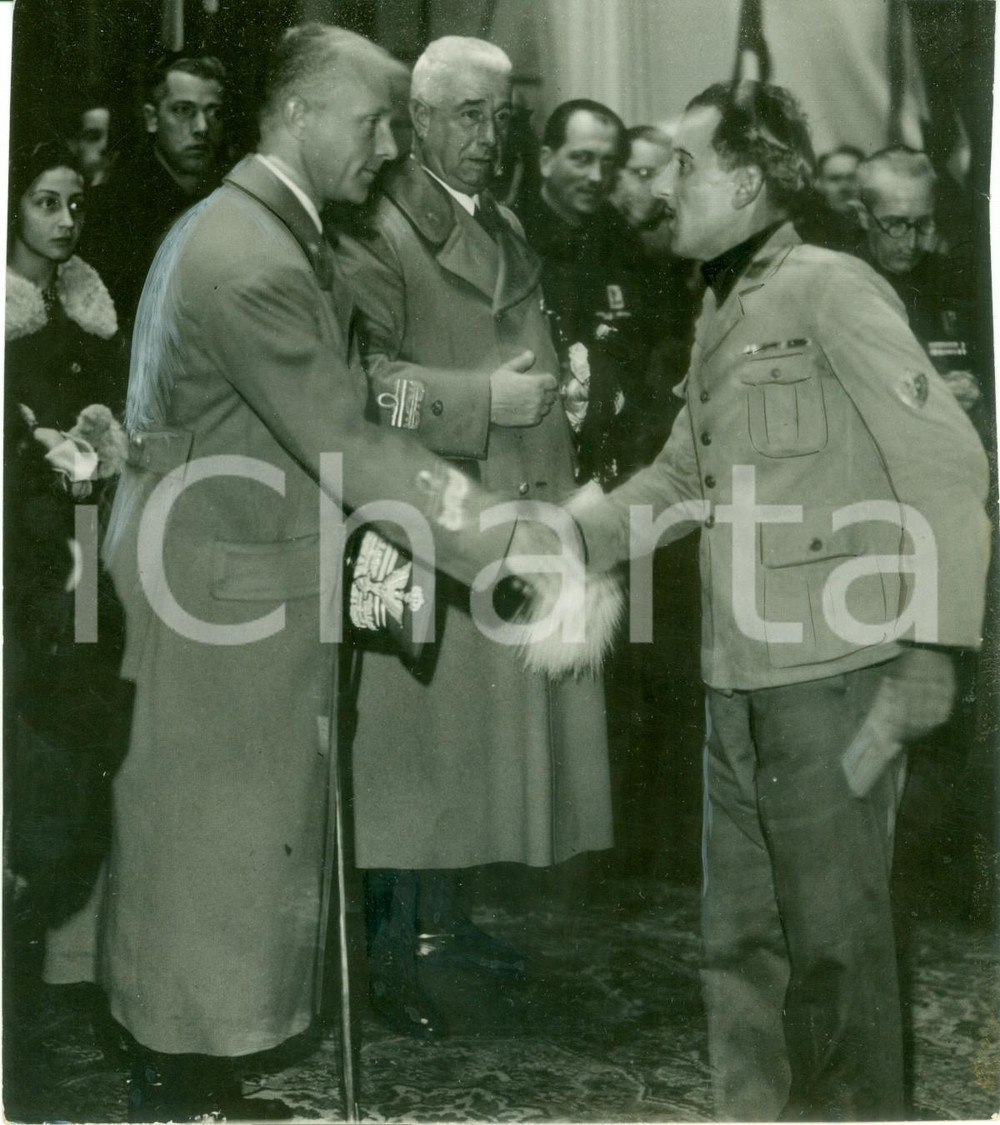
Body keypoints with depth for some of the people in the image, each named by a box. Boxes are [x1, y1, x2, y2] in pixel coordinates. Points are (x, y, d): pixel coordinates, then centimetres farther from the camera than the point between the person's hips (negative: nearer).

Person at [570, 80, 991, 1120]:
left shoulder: (831, 290, -9)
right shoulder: (720, 315, 16)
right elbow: (681, 478, 20)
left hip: (831, 677, -8)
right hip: (738, 682, 8)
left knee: (834, 939, 4)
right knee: (738, 939, 16)